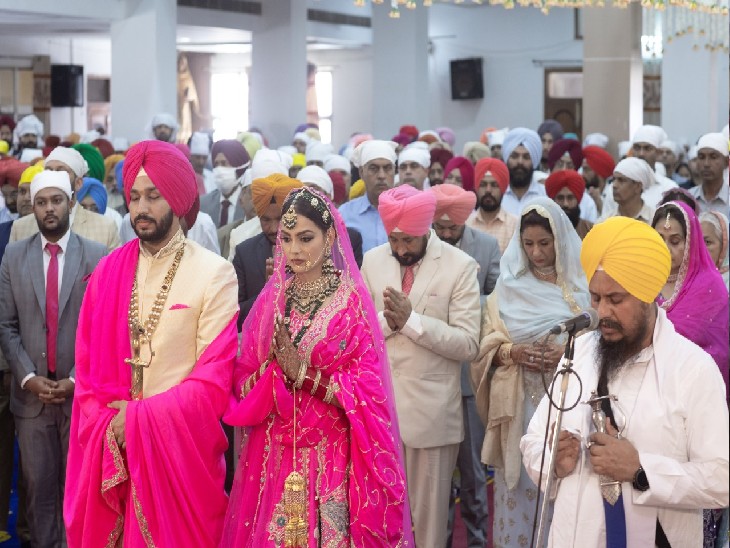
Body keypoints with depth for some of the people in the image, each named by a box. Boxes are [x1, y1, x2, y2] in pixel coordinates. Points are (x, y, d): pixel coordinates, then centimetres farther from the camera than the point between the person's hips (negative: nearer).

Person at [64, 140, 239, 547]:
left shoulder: (214, 274, -7)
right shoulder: (109, 272, 5)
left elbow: (216, 378, -12)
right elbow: (89, 366, 5)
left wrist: (140, 420, -14)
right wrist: (107, 427, -10)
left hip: (181, 450, -3)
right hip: (111, 451, 3)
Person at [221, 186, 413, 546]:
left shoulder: (353, 302, -6)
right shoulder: (270, 300, 5)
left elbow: (367, 392, -11)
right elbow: (241, 381, 3)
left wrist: (305, 374, -20)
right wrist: (273, 367, -16)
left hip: (330, 456, -3)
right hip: (273, 452, 3)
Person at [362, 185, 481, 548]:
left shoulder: (460, 266, -6)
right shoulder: (372, 261, 6)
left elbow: (467, 344, -11)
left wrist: (411, 319, -18)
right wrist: (385, 320, -14)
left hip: (432, 410, -3)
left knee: (429, 507, 7)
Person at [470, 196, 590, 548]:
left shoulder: (582, 286, 1)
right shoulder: (509, 286, 5)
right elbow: (487, 345, 5)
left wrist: (569, 352, -17)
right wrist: (514, 352, -14)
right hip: (518, 403, 1)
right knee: (518, 481, 3)